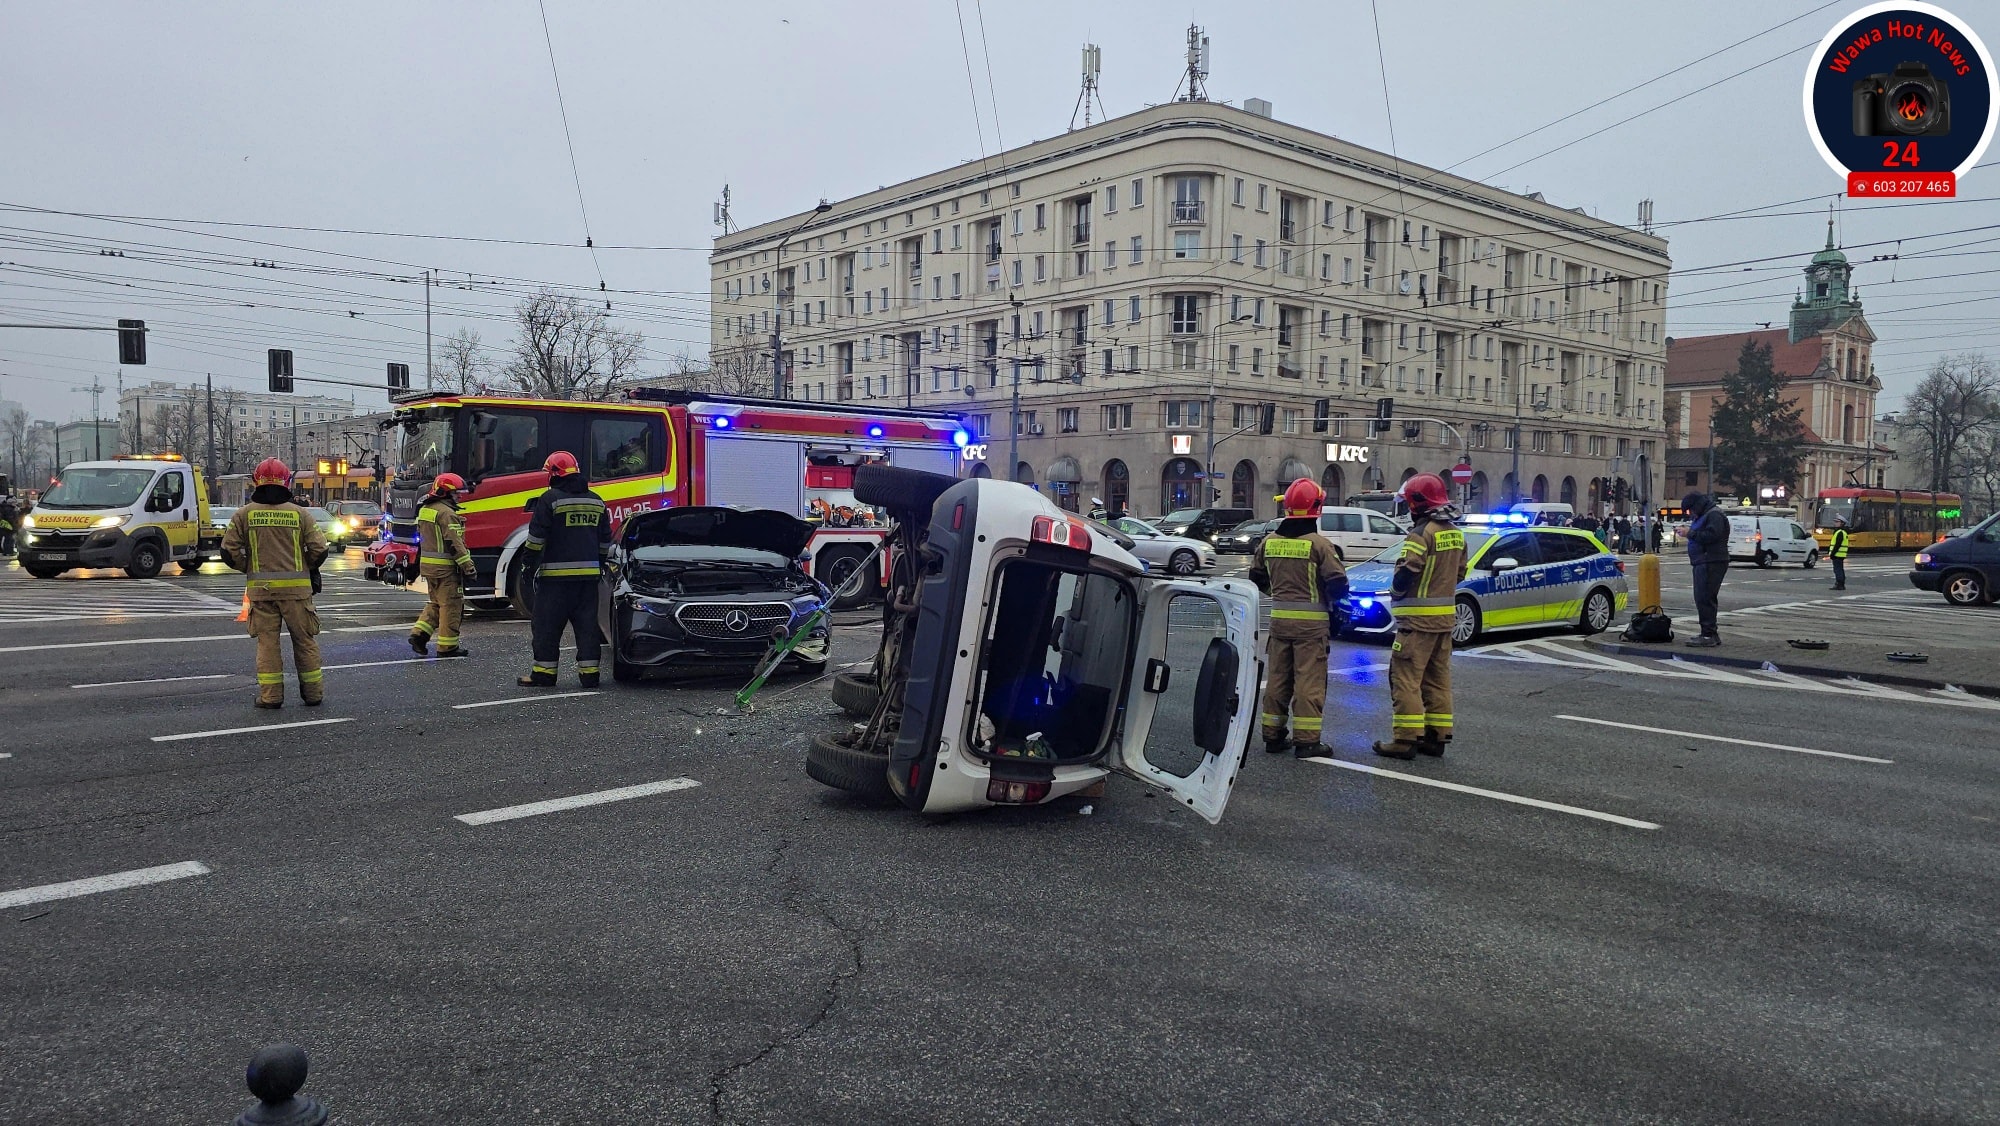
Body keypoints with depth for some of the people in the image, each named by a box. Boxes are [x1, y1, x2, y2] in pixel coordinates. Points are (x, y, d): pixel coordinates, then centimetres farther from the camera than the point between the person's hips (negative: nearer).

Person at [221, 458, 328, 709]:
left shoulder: (244, 514, 0)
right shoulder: (299, 513, -1)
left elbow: (229, 551, 0)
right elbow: (319, 549, -2)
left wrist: (248, 568, 17)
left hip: (260, 587, 0)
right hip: (296, 586, 0)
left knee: (267, 641, 6)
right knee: (304, 640, 8)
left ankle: (270, 695, 5)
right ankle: (312, 692, 14)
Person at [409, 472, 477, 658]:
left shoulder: (425, 510, 14)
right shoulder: (446, 513, -16)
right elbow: (454, 543, -21)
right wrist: (468, 566, -19)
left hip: (427, 564, 9)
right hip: (445, 566, -9)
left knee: (435, 603, 20)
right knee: (451, 605, -1)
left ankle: (419, 633, 8)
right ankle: (447, 646, 3)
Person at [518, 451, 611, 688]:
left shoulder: (550, 499, -7)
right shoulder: (596, 501, 13)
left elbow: (536, 537, -9)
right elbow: (605, 539, 19)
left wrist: (530, 566, -2)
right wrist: (599, 565, 26)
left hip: (556, 574, -5)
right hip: (589, 573, 5)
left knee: (547, 625, 2)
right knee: (587, 624, 8)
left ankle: (544, 672, 4)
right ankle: (589, 671, 7)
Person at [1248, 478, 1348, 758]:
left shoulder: (1270, 541, 3)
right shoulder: (1319, 544, -13)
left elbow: (1257, 577, 14)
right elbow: (1338, 583, -13)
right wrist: (1336, 608, 5)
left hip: (1279, 618, 5)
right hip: (1311, 621, -5)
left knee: (1277, 678, 13)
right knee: (1309, 680, -1)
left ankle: (1273, 735, 18)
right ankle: (1306, 740, -1)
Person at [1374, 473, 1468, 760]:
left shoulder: (1422, 533, -17)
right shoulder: (1455, 534, 10)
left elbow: (1406, 573, -22)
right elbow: (1459, 573, 18)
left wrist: (1395, 594, -4)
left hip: (1418, 618, -9)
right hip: (1445, 617, 9)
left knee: (1406, 677, -6)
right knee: (1438, 678, 14)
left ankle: (1406, 739, -8)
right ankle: (1436, 736, 18)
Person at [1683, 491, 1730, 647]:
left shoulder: (1714, 515, -11)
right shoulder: (1704, 515, 23)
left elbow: (1711, 535, -24)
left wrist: (1691, 533, -17)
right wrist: (1689, 533, 11)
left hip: (1711, 563, -11)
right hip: (1703, 563, 11)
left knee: (1704, 599, -14)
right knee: (1704, 599, 14)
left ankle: (1709, 635, -15)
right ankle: (1709, 634, 20)